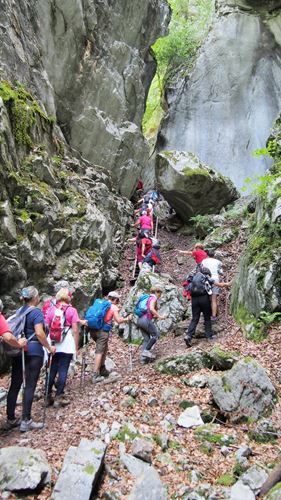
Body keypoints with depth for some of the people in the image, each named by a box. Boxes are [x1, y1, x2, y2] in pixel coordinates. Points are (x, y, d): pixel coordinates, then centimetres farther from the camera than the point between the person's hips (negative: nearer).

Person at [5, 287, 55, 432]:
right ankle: (26, 422, 3)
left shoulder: (20, 311, 13)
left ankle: (10, 419, 18)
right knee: (30, 386, -1)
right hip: (33, 352, -7)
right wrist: (49, 348, -8)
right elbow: (39, 333, -19)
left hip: (18, 351, 7)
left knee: (14, 385, 10)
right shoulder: (36, 312, -10)